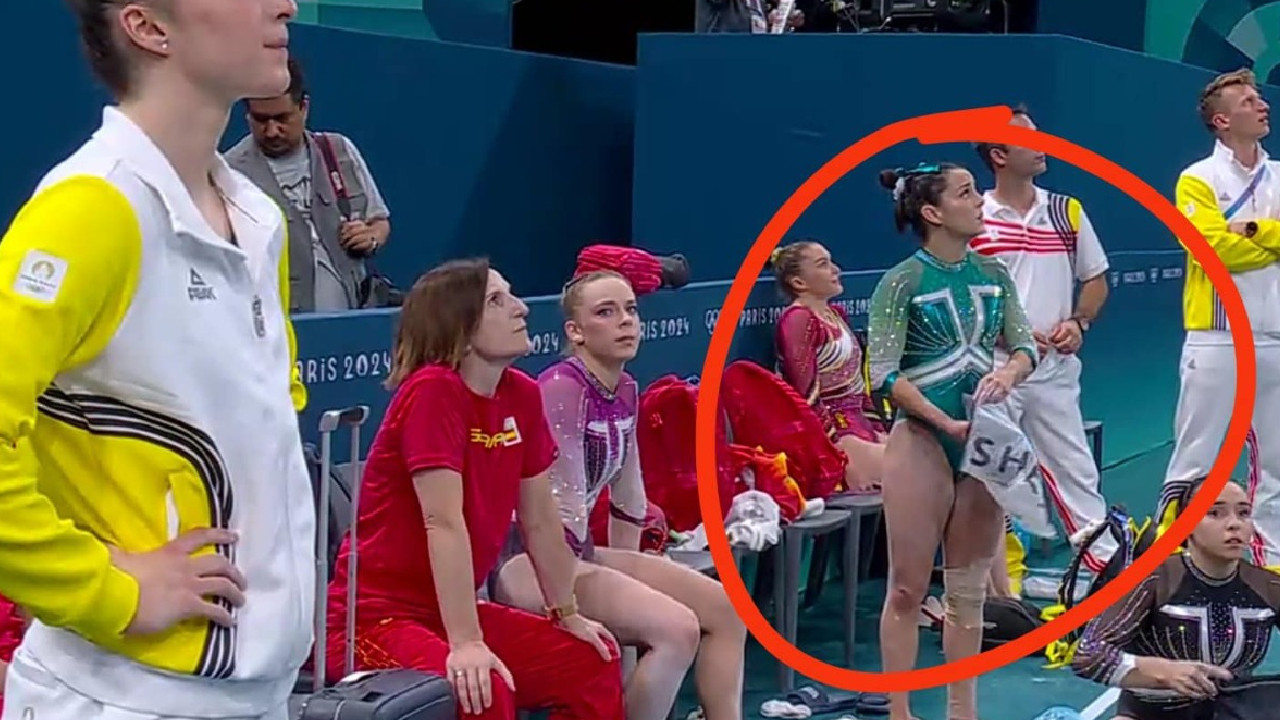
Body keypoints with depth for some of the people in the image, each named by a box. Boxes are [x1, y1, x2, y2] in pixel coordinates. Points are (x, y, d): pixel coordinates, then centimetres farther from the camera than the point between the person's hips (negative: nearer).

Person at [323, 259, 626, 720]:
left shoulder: (522, 396, 2)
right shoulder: (433, 391, -19)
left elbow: (540, 521, 11)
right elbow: (444, 524, -26)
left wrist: (567, 614, 17)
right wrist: (466, 643, -30)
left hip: (449, 611, 9)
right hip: (375, 615, -9)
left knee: (595, 664, 9)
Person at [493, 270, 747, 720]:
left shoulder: (625, 390, 9)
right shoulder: (562, 389, -19)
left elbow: (628, 495, 16)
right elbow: (565, 508, -21)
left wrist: (626, 577, 16)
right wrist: (573, 603, -17)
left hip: (576, 553, 10)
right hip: (526, 559, -10)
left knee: (724, 608, 3)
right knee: (677, 629, -24)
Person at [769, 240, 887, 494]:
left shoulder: (836, 314, 18)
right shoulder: (798, 318, -10)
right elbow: (806, 394, -16)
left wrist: (877, 429, 10)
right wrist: (843, 452, -19)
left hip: (857, 423, 9)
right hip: (829, 428, -9)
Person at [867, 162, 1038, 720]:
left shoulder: (993, 275, 7)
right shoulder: (903, 282, -9)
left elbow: (1024, 345, 7)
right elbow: (885, 375, -13)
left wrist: (1008, 373, -15)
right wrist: (946, 423, -19)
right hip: (922, 439, -5)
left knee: (968, 590, 12)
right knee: (908, 590, -2)